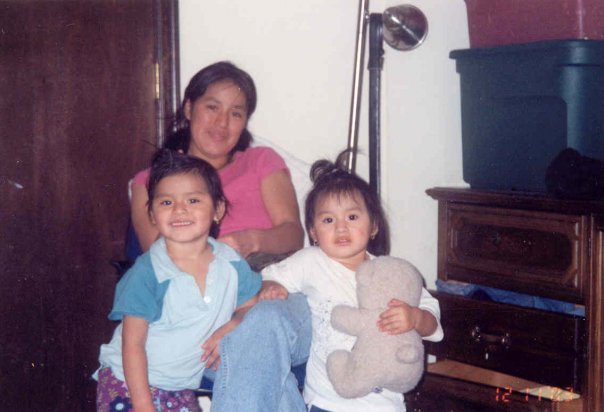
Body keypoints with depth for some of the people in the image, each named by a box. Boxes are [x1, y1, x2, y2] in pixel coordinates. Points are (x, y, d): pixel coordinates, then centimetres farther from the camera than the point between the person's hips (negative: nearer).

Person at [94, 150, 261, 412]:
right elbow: (132, 344, -15)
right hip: (129, 383, -4)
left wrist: (231, 328, -14)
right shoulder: (147, 273, -18)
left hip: (182, 389, 4)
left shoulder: (231, 264, -4)